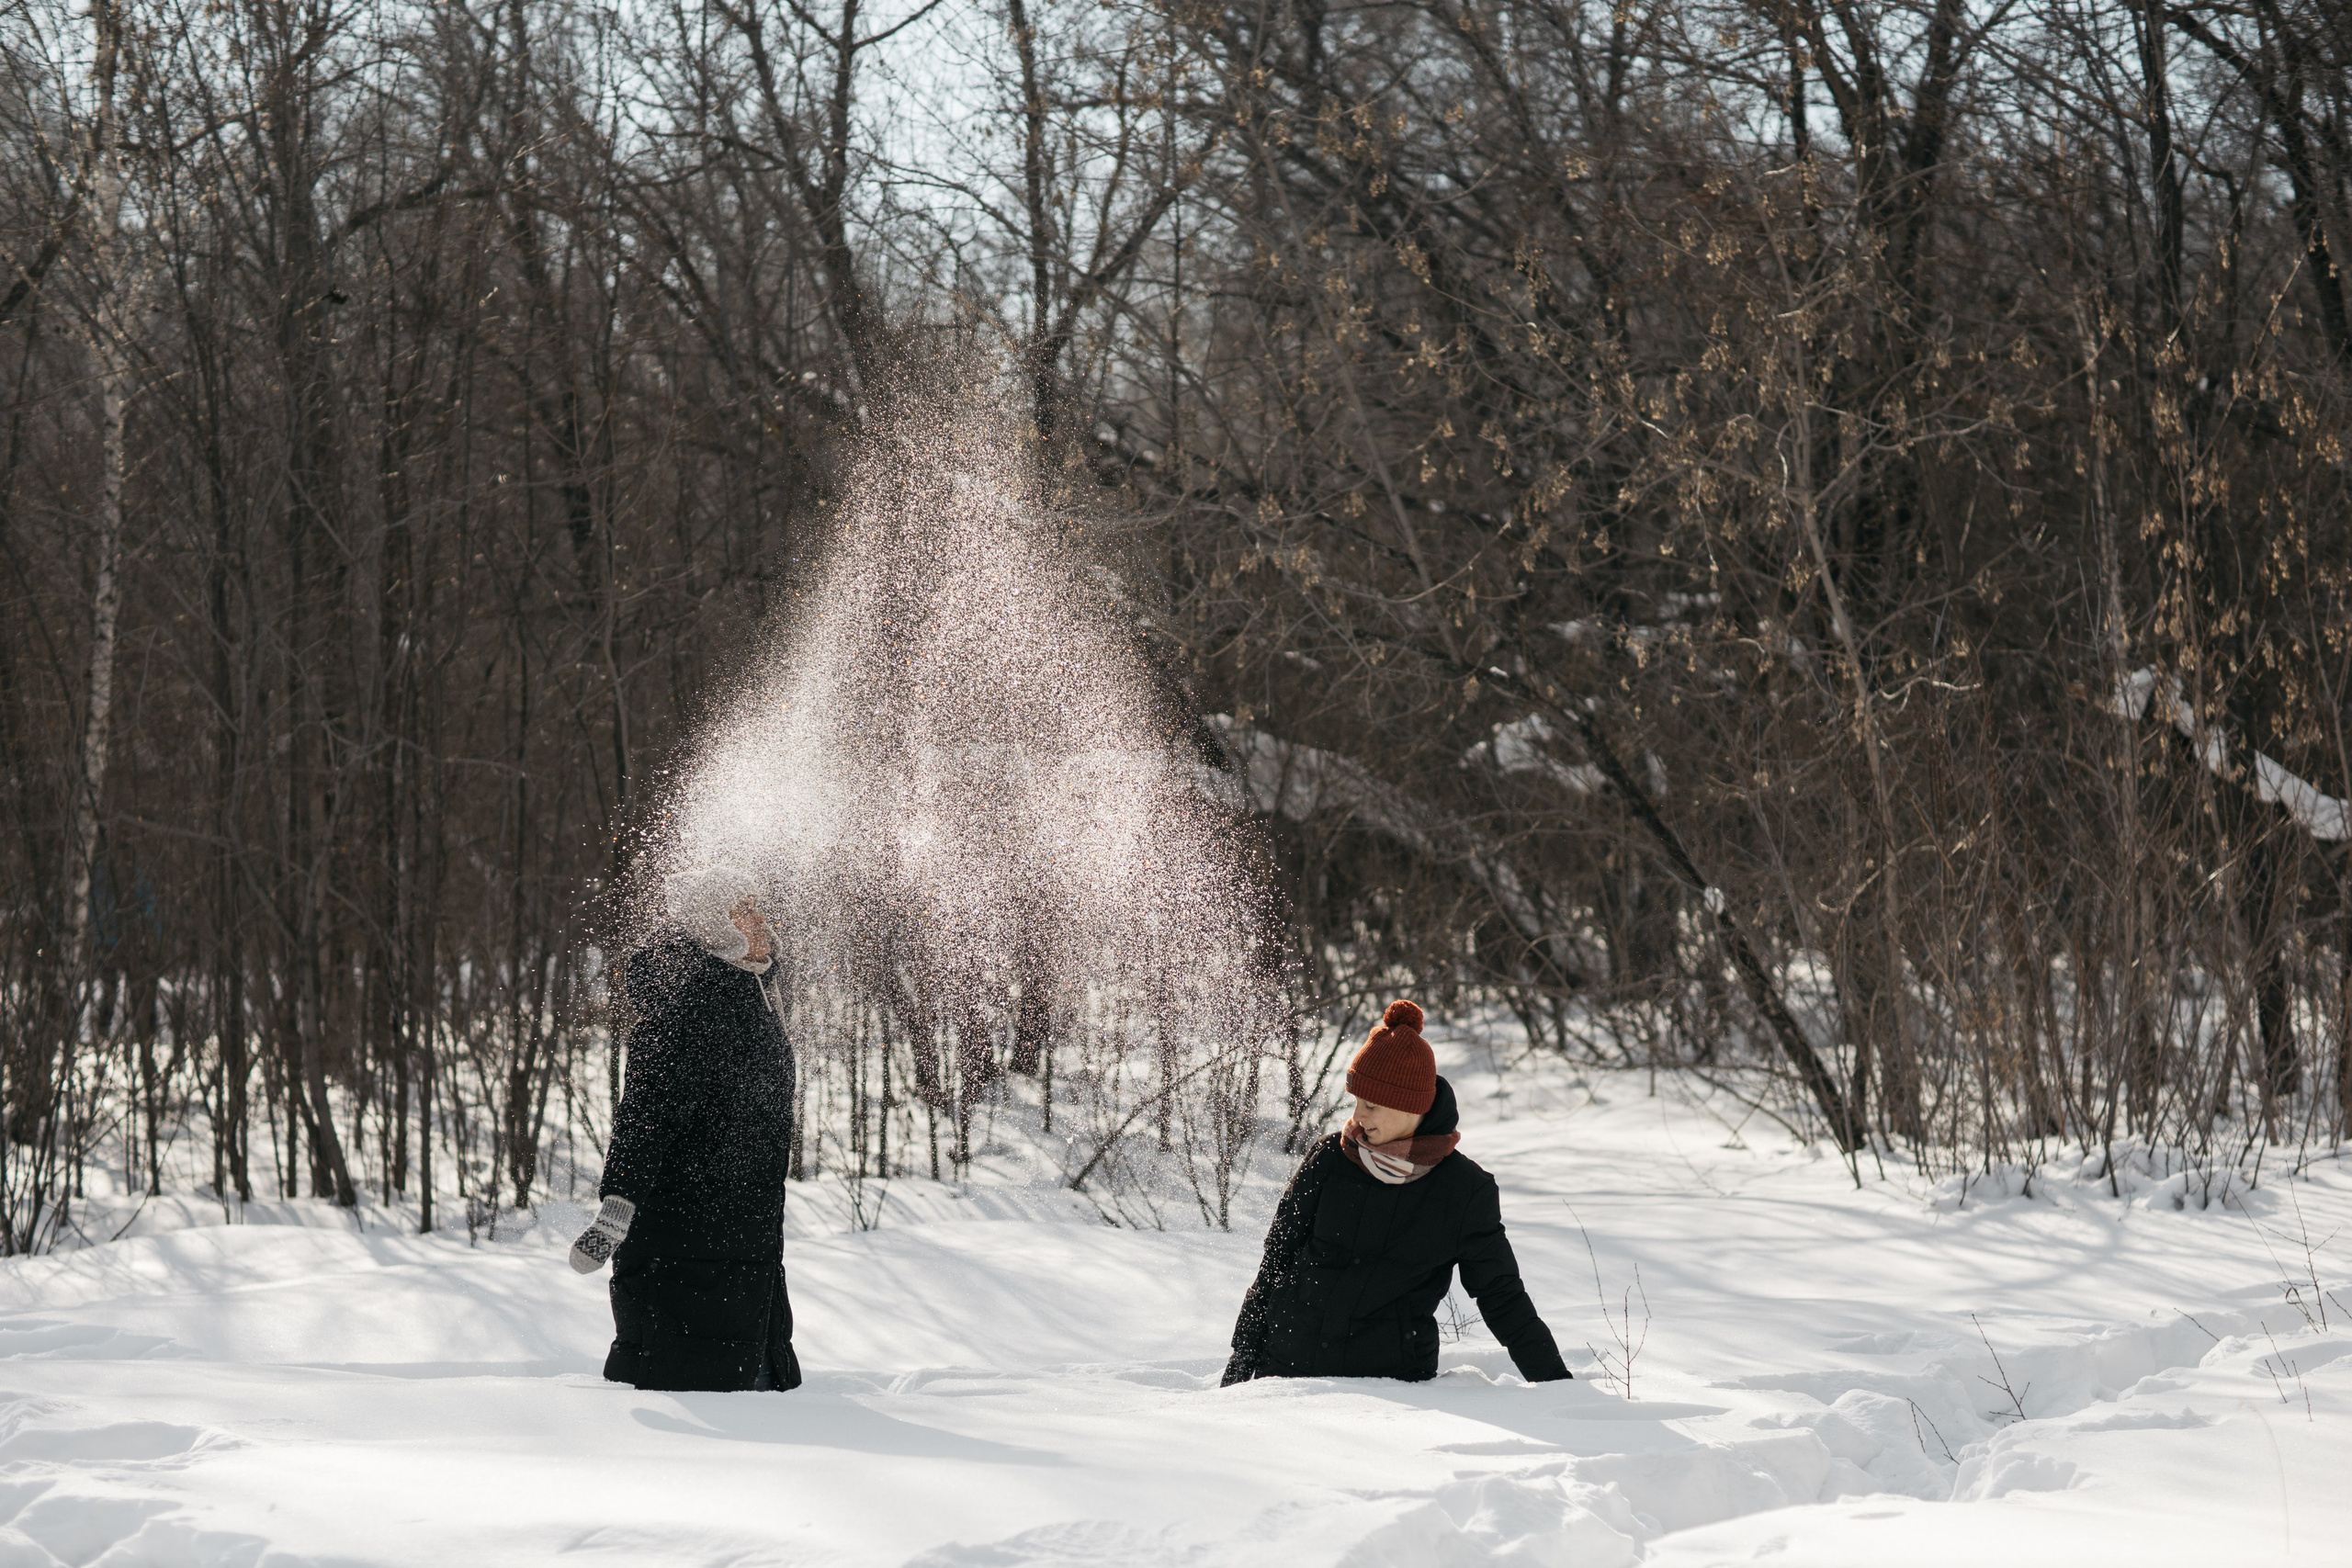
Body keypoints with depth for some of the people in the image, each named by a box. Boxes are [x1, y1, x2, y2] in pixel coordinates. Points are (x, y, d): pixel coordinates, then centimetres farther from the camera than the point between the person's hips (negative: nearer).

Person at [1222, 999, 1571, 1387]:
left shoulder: (1466, 1191, -1)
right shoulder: (1329, 1159, 2)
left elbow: (1502, 1297, 6)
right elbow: (1277, 1259, 10)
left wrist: (1556, 1381, 2)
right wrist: (1243, 1359, 9)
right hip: (1286, 1367, 2)